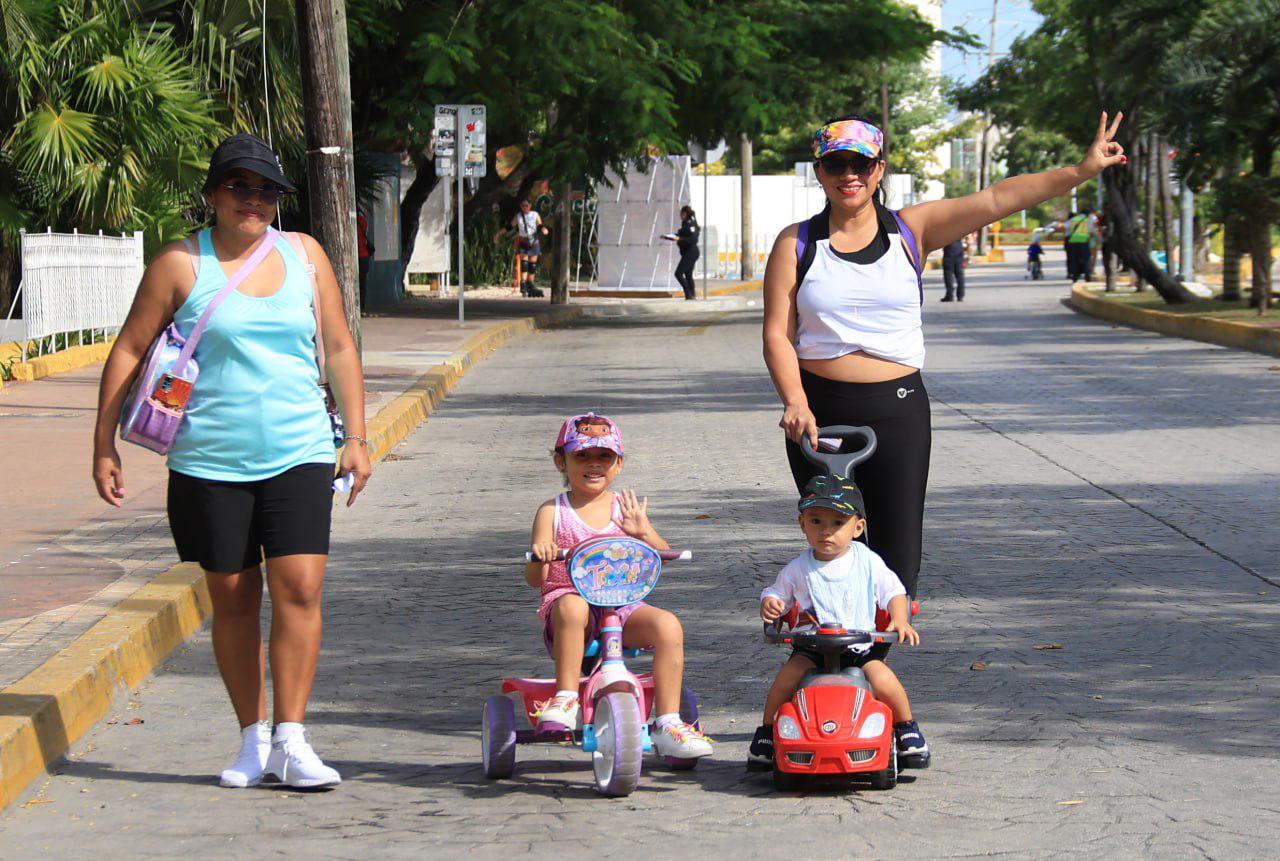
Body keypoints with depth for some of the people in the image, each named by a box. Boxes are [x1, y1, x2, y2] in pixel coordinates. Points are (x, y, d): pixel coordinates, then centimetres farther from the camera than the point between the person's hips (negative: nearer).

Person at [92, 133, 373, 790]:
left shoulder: (306, 255, 10)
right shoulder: (180, 265, 0)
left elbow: (340, 348, 17)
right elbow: (129, 352, 3)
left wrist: (356, 436, 13)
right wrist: (104, 444, -1)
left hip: (299, 455, 2)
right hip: (210, 460, -1)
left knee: (299, 588, -11)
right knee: (232, 599, 4)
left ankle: (290, 741, -6)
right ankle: (253, 737, 17)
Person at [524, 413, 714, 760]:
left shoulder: (624, 508, 13)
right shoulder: (553, 511, 5)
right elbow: (534, 579, -2)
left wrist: (643, 533, -13)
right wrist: (539, 558, -25)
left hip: (622, 607, 3)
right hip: (566, 599, -3)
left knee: (668, 625, -25)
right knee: (572, 606, -39)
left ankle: (668, 724, -21)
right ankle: (565, 699, -32)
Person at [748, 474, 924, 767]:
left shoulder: (867, 561, 2)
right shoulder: (798, 569, 3)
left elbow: (893, 591, 8)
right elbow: (777, 593, 13)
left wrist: (899, 620, -9)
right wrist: (769, 604, -12)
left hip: (861, 647, -1)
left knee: (884, 681, -26)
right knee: (788, 675, -27)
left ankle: (907, 730, 3)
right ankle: (767, 732, -3)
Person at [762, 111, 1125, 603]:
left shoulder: (910, 230, 5)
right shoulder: (796, 244, 3)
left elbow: (995, 201, -3)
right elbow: (777, 335, -2)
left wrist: (1079, 172, -12)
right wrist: (795, 404, -17)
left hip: (898, 409, 1)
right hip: (820, 410, 0)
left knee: (899, 551, -2)